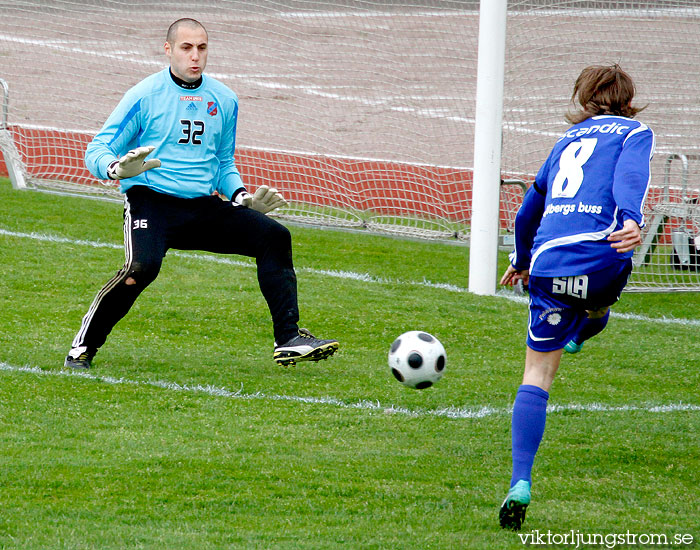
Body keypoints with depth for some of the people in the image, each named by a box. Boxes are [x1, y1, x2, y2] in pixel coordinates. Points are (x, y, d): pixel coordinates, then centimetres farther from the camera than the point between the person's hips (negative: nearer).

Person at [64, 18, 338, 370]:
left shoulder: (223, 100, 14)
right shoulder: (144, 96, -2)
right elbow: (97, 150, -4)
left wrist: (242, 196, 8)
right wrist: (117, 168, -27)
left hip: (203, 207, 5)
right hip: (151, 200, -5)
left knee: (274, 235, -13)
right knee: (143, 265, -34)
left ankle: (288, 339, -13)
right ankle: (83, 347, -15)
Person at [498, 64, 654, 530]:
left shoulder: (569, 139, 29)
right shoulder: (634, 133, 15)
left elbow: (528, 211, 39)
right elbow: (630, 174, -9)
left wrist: (522, 260, 55)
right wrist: (632, 220, -27)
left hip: (549, 262, 3)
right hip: (602, 257, -3)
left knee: (537, 373, 3)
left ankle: (521, 483, -9)